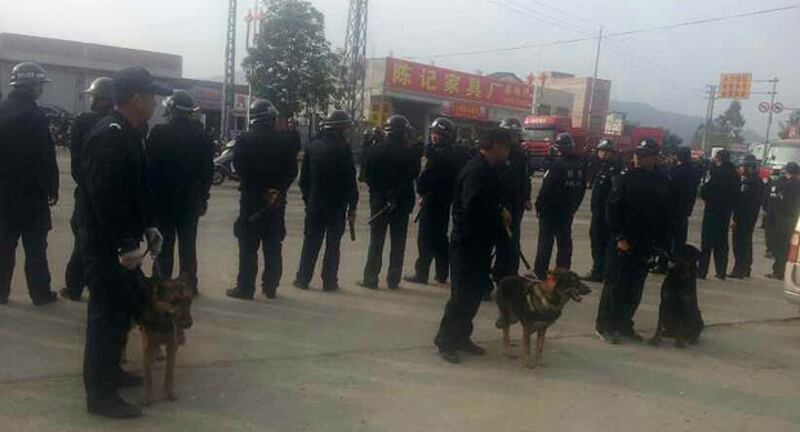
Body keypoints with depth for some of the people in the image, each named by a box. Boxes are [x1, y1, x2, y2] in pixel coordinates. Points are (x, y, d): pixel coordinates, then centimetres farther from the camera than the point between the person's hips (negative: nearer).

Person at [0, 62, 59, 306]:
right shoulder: (34, 116, -15)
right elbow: (47, 158, -15)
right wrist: (52, 188, -6)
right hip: (31, 192, -6)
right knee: (35, 246, 2)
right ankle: (40, 293, 8)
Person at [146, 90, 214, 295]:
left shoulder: (159, 133, -10)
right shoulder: (201, 136, -1)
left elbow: (150, 166, -9)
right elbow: (208, 170, 2)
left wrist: (149, 194, 0)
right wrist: (203, 197, 9)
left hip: (163, 198, -2)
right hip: (191, 200, 3)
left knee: (165, 245, 5)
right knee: (188, 246, 10)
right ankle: (189, 286, 15)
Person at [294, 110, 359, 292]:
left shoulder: (313, 146, 3)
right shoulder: (344, 148, -11)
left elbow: (304, 178, 8)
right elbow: (350, 180, -11)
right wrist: (352, 207, -3)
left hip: (314, 204, 4)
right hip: (337, 205, -4)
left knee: (311, 242, 12)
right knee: (333, 244, 5)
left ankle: (303, 278, 14)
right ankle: (329, 281, 9)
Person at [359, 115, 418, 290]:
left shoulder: (374, 151, -6)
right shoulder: (409, 154, -10)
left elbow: (367, 176, -3)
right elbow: (414, 176, -4)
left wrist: (379, 192, 7)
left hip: (378, 202, 1)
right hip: (402, 203, -1)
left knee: (376, 242, 8)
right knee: (398, 243, 9)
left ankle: (370, 278, 8)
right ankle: (393, 280, 13)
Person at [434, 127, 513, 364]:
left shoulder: (487, 169, 10)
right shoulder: (475, 170, -20)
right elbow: (473, 207, -31)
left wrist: (500, 213, 0)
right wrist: (500, 213, -17)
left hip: (481, 243, 9)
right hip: (467, 243, -9)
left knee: (475, 291, 15)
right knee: (462, 294, -1)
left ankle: (461, 337, 28)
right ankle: (446, 342, 12)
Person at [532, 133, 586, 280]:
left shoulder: (558, 164, -17)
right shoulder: (580, 166, 5)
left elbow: (546, 187, -18)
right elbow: (582, 189, 10)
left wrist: (539, 205, -8)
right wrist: (574, 207, 16)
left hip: (551, 209, -6)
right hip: (568, 210, 6)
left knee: (546, 240, 0)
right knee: (565, 240, 11)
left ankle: (540, 271, 4)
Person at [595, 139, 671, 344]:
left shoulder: (663, 182, 5)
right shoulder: (625, 177, -6)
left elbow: (665, 215, 8)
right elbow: (612, 209, -9)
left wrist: (662, 243, 3)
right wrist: (619, 237, -14)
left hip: (646, 245, 4)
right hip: (622, 242, -4)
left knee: (634, 288, 10)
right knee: (614, 284, -1)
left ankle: (624, 324, 23)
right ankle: (604, 325, 9)